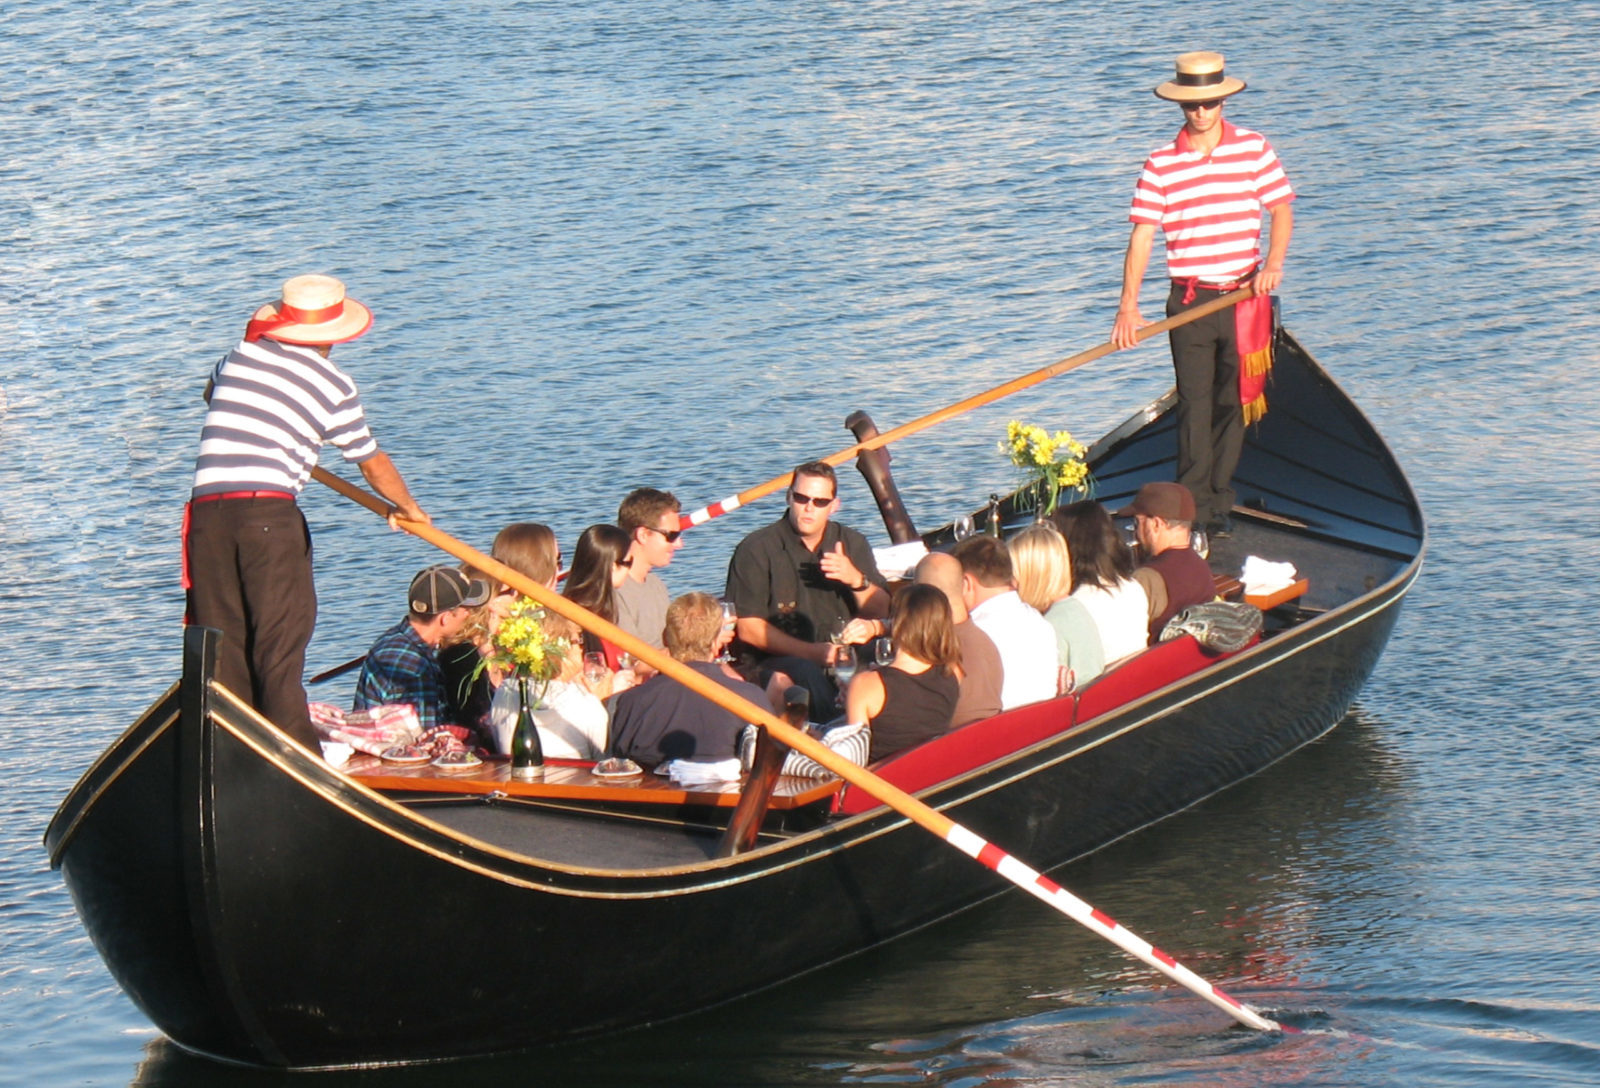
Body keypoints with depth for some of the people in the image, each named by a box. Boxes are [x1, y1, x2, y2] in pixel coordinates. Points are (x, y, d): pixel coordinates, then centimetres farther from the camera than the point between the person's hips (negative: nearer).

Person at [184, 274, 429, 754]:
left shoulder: (241, 354, 14)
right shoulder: (335, 386, 5)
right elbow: (373, 463, 17)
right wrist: (409, 509, 35)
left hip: (207, 509, 3)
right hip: (269, 512, -3)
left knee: (223, 640, 8)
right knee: (280, 639, -1)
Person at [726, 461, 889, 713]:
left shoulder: (852, 543, 16)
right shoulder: (756, 549, 0)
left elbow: (881, 614, 11)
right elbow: (748, 628, -6)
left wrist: (856, 580, -9)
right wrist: (812, 652, -15)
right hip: (782, 661, -3)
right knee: (805, 672, -38)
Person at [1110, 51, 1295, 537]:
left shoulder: (1253, 148, 1)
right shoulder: (1161, 164, 0)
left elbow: (1281, 210, 5)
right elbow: (1142, 235, -3)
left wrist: (1273, 264, -13)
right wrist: (1129, 305, -11)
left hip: (1244, 297, 1)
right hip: (1190, 299, -1)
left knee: (1233, 403, 6)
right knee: (1194, 405, -5)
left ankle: (1219, 504, 15)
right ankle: (1194, 508, -5)